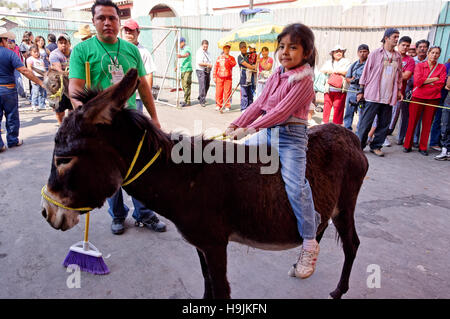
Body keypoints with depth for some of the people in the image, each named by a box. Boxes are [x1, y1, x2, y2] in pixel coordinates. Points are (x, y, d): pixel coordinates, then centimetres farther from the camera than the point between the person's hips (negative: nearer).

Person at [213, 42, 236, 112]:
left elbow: (234, 64, -13)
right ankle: (218, 105, 14)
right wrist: (214, 77, 5)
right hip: (219, 77, 1)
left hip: (228, 78, -1)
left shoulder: (231, 58, 7)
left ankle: (227, 106, 5)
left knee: (227, 92, -3)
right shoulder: (219, 57, 9)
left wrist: (228, 58, -20)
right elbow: (215, 67, 9)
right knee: (218, 92, 2)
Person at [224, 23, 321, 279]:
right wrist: (236, 125, 1)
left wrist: (249, 129, -22)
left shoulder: (304, 80, -11)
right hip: (268, 133, 9)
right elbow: (259, 104, 10)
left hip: (291, 136, -8)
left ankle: (310, 244, -6)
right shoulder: (276, 75, 13)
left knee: (295, 186, -21)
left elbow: (282, 111, -20)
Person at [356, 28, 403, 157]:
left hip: (388, 97, 5)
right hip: (372, 95, -5)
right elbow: (366, 72, 0)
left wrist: (399, 91, 14)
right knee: (365, 122, -3)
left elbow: (399, 76, 20)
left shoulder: (398, 57, 13)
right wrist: (361, 91, -3)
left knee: (384, 124, 6)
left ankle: (376, 146, 17)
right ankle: (359, 146, 8)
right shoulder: (375, 54, 0)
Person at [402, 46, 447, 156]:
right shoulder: (419, 65, 5)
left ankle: (423, 147, 13)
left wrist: (425, 81, -7)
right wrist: (433, 79, -8)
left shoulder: (442, 67, 9)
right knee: (412, 122, 0)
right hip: (417, 97, -1)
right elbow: (417, 81, -10)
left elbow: (441, 83, -4)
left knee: (427, 123, 4)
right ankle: (407, 145, 11)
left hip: (433, 99, 1)